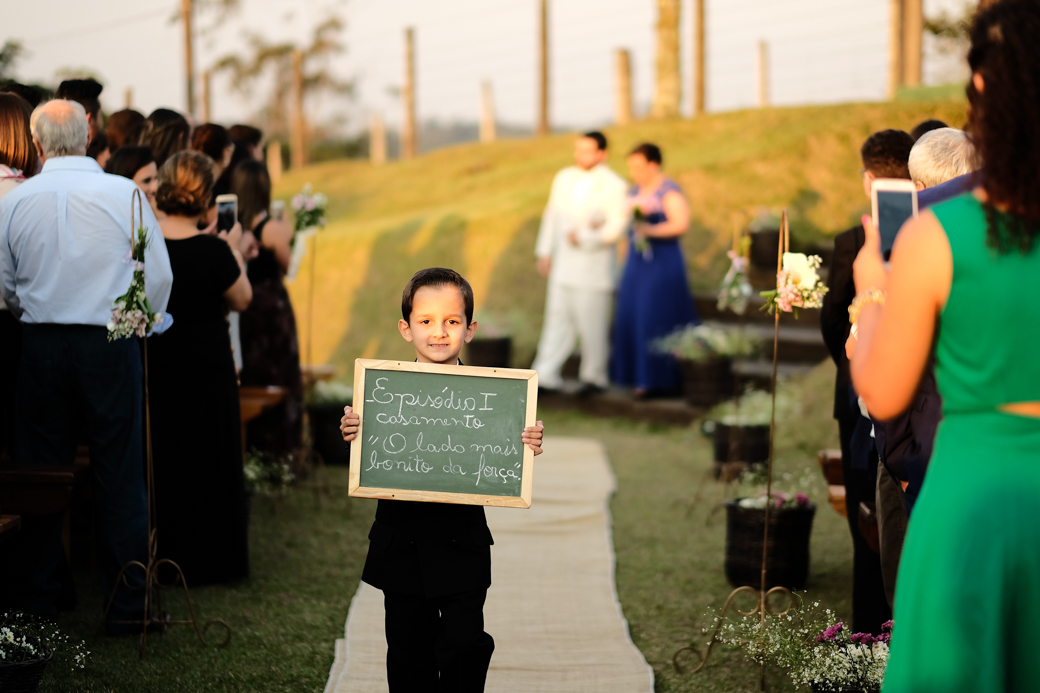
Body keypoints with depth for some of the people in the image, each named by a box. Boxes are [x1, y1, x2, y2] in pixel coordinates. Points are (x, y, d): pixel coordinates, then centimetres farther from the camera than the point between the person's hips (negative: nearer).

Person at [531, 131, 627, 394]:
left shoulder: (613, 186, -8)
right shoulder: (564, 178, 8)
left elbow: (615, 228, -12)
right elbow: (552, 215, 15)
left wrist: (583, 237, -14)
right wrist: (544, 252, 13)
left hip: (595, 262, -5)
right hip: (564, 263, 5)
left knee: (592, 322, 1)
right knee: (558, 317, 2)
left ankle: (594, 377, 13)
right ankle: (546, 375, 0)